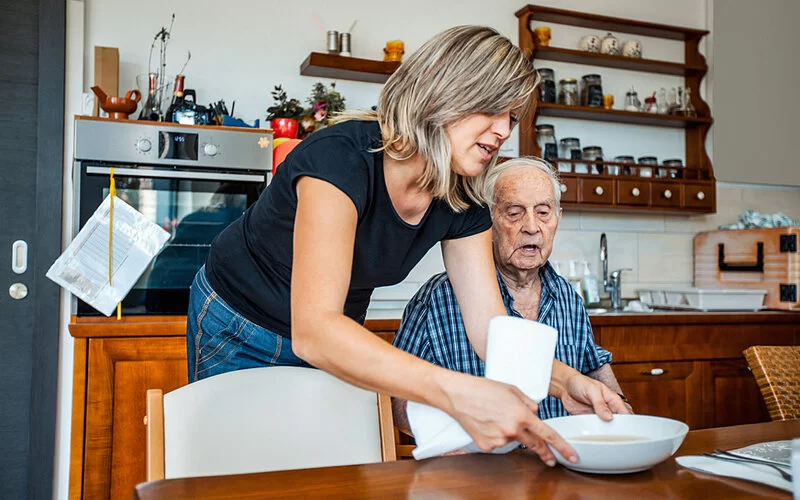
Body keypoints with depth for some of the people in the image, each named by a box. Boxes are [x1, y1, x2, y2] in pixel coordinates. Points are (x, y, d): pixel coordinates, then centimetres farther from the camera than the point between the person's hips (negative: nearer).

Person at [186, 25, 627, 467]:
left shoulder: (463, 202, -14)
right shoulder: (340, 157, -35)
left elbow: (488, 324, -14)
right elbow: (313, 329, -45)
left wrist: (566, 381, -33)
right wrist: (457, 392, -55)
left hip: (335, 347, 5)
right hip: (240, 333, -5)